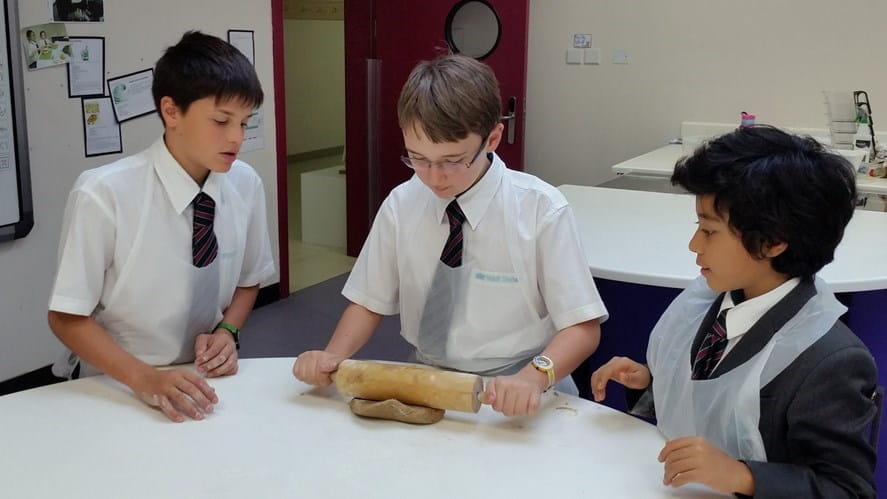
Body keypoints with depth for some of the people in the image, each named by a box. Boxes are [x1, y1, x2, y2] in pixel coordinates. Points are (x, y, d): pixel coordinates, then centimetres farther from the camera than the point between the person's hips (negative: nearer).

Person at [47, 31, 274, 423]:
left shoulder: (246, 185, -6)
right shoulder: (103, 195, -17)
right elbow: (67, 317, -10)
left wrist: (227, 332, -9)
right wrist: (144, 377, -22)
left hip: (203, 383, 2)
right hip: (115, 389, -2)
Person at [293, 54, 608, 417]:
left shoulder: (541, 210, -12)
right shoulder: (400, 205, -2)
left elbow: (582, 328, -10)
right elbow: (370, 302, 7)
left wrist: (534, 376, -28)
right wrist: (333, 355, -12)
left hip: (516, 397, -1)